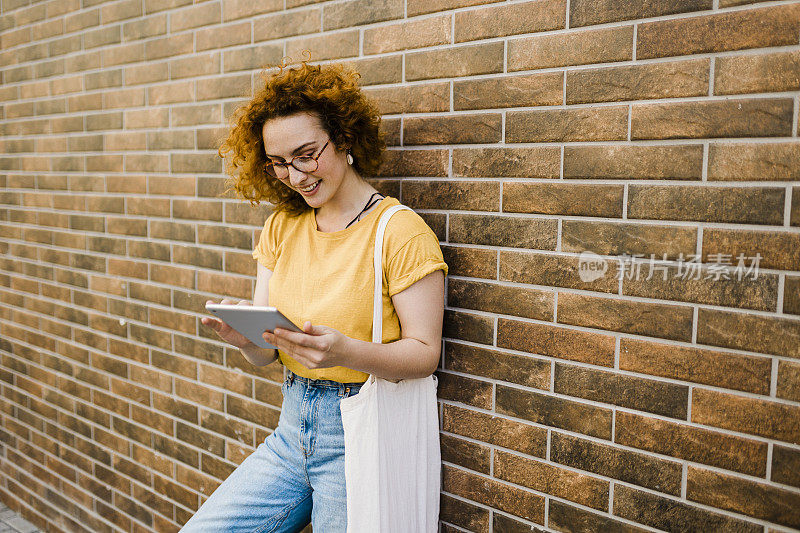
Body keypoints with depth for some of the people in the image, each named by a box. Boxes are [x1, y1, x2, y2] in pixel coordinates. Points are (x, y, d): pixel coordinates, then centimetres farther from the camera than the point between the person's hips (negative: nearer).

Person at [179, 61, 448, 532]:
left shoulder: (402, 231, -13)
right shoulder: (281, 227, 6)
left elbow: (425, 353, -14)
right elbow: (267, 354, 6)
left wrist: (345, 351, -31)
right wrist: (244, 335, -17)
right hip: (292, 433, 5)